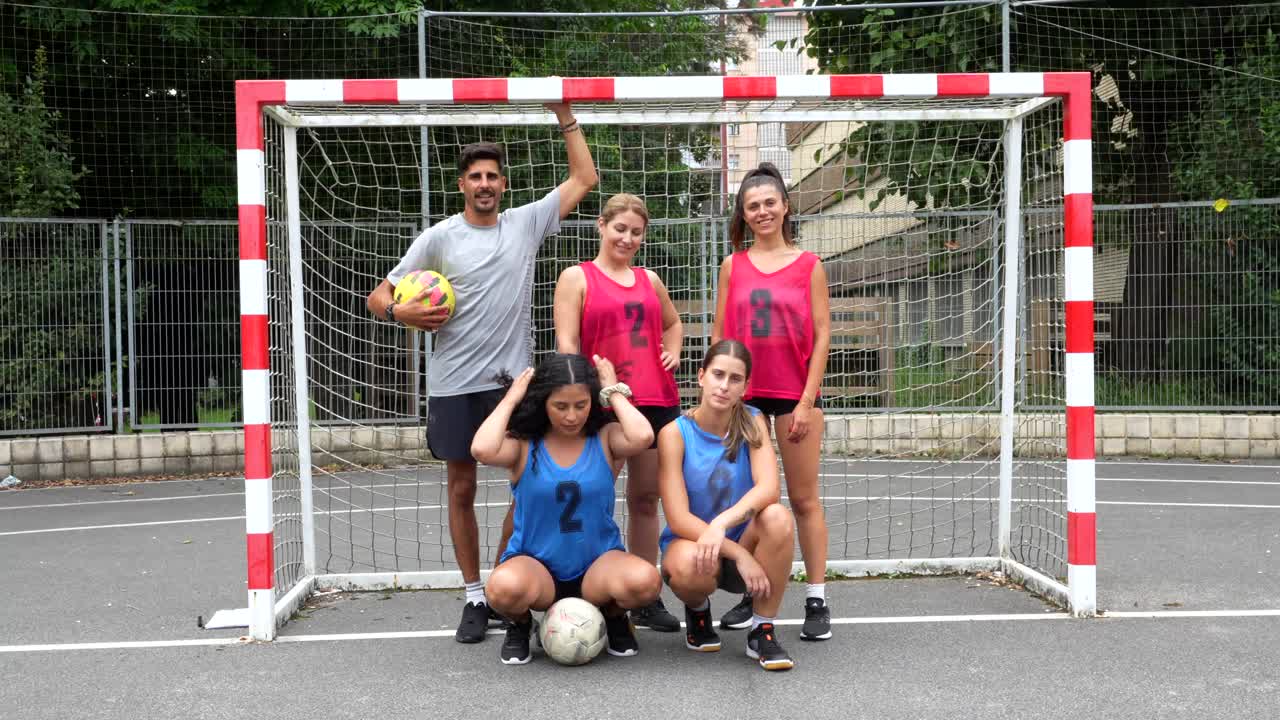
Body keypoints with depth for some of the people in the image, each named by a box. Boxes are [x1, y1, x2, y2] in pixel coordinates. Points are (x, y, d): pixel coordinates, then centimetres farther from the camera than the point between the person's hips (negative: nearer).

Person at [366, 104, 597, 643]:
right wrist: (398, 311, -16)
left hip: (514, 379, 1)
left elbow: (584, 178, 8)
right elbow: (380, 296, 5)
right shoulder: (439, 238, 2)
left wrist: (565, 116, 3)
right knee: (462, 489, 6)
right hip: (453, 385, -1)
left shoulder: (526, 223, 6)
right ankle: (475, 596, 17)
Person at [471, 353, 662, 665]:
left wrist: (614, 391, -10)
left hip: (598, 563, 1)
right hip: (536, 565, -1)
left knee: (645, 580, -32)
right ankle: (520, 625, 5)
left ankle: (614, 616, 8)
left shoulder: (605, 439, -2)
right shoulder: (524, 445, -3)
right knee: (504, 587, -36)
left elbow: (642, 437, -25)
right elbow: (482, 450, -25)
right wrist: (511, 399, -11)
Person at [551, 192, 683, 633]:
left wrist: (673, 351, 13)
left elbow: (673, 323, 34)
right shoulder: (577, 278, 2)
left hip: (656, 400, 5)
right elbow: (567, 344, -6)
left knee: (646, 499, 9)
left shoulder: (649, 280, 17)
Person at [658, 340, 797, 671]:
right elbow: (678, 519, -18)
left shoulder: (752, 423, -7)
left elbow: (768, 488, -24)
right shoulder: (675, 433, -13)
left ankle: (763, 630, -13)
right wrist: (739, 554, -27)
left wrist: (721, 524, -41)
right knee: (689, 565, -37)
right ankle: (697, 609, 3)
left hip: (743, 543, 2)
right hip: (689, 541, -1)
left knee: (778, 517, -30)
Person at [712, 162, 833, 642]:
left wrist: (808, 400, -8)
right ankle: (753, 595, 18)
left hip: (795, 394, -2)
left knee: (804, 499, 2)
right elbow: (719, 335, 9)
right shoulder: (733, 266, 7)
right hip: (743, 395, 3)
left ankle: (817, 600, 8)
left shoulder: (809, 266, 1)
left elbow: (821, 337, -1)